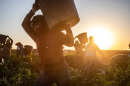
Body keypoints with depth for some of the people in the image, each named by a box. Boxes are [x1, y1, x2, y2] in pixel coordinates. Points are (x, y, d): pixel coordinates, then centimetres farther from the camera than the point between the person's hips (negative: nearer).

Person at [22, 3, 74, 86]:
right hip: (47, 72, 4)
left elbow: (70, 43, -8)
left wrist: (68, 28, -16)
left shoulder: (56, 33, -4)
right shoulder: (36, 37, 8)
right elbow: (25, 24, 7)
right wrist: (33, 11, -1)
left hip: (61, 71, -4)